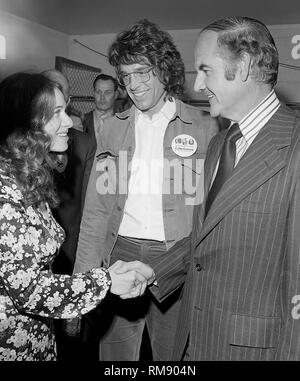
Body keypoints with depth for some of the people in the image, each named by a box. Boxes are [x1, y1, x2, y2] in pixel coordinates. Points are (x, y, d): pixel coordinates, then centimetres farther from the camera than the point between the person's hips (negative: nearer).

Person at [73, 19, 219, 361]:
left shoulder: (204, 127, -1)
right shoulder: (114, 129, 8)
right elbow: (96, 208, 8)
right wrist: (83, 278, 3)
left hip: (177, 256, -2)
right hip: (120, 253, 3)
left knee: (173, 353, 10)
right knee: (114, 352, 13)